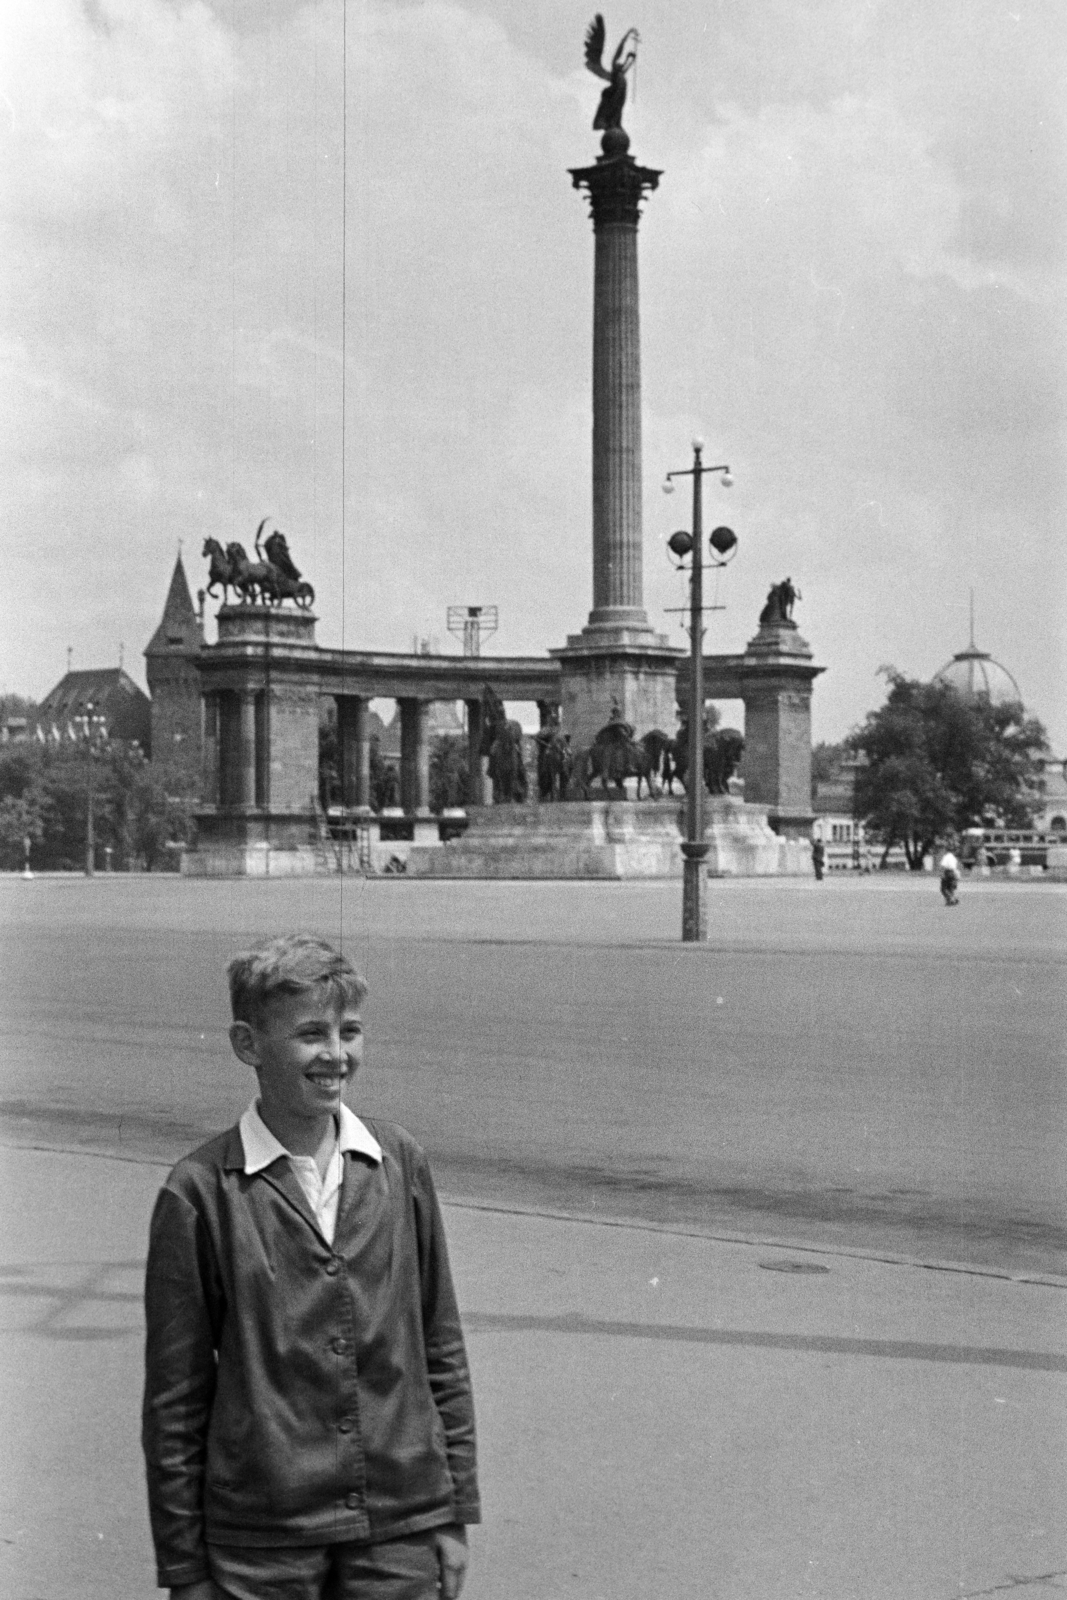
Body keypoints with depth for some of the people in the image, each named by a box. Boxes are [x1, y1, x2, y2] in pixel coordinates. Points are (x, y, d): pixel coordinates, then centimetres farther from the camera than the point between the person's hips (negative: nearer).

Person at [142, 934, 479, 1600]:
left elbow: (443, 1350, 8)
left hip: (404, 1532, 3)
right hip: (260, 1545, -2)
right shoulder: (201, 1193, -7)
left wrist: (455, 1515, 8)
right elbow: (174, 1399, -3)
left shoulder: (401, 1162, 2)